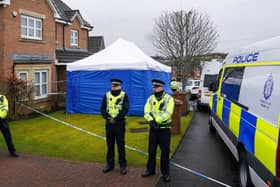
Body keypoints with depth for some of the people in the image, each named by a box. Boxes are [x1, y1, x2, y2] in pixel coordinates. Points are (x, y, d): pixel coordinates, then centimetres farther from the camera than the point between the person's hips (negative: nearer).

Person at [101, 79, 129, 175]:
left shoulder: (124, 95, -3)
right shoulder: (107, 95, 6)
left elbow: (125, 109, -11)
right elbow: (103, 108, 3)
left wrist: (116, 119, -17)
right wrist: (108, 117, -13)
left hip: (120, 124, -3)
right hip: (109, 123, 3)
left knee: (120, 145, 3)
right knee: (110, 145, 12)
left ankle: (123, 165, 13)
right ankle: (110, 164, 24)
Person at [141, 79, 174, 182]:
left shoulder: (169, 98, -9)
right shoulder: (150, 98, 4)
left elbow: (168, 114, -20)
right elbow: (146, 112, -5)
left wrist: (156, 121, -21)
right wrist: (151, 121, -23)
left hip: (165, 129, -4)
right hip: (153, 128, 4)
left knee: (165, 151, 5)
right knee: (151, 150, 13)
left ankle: (165, 172, 19)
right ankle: (150, 169, 29)